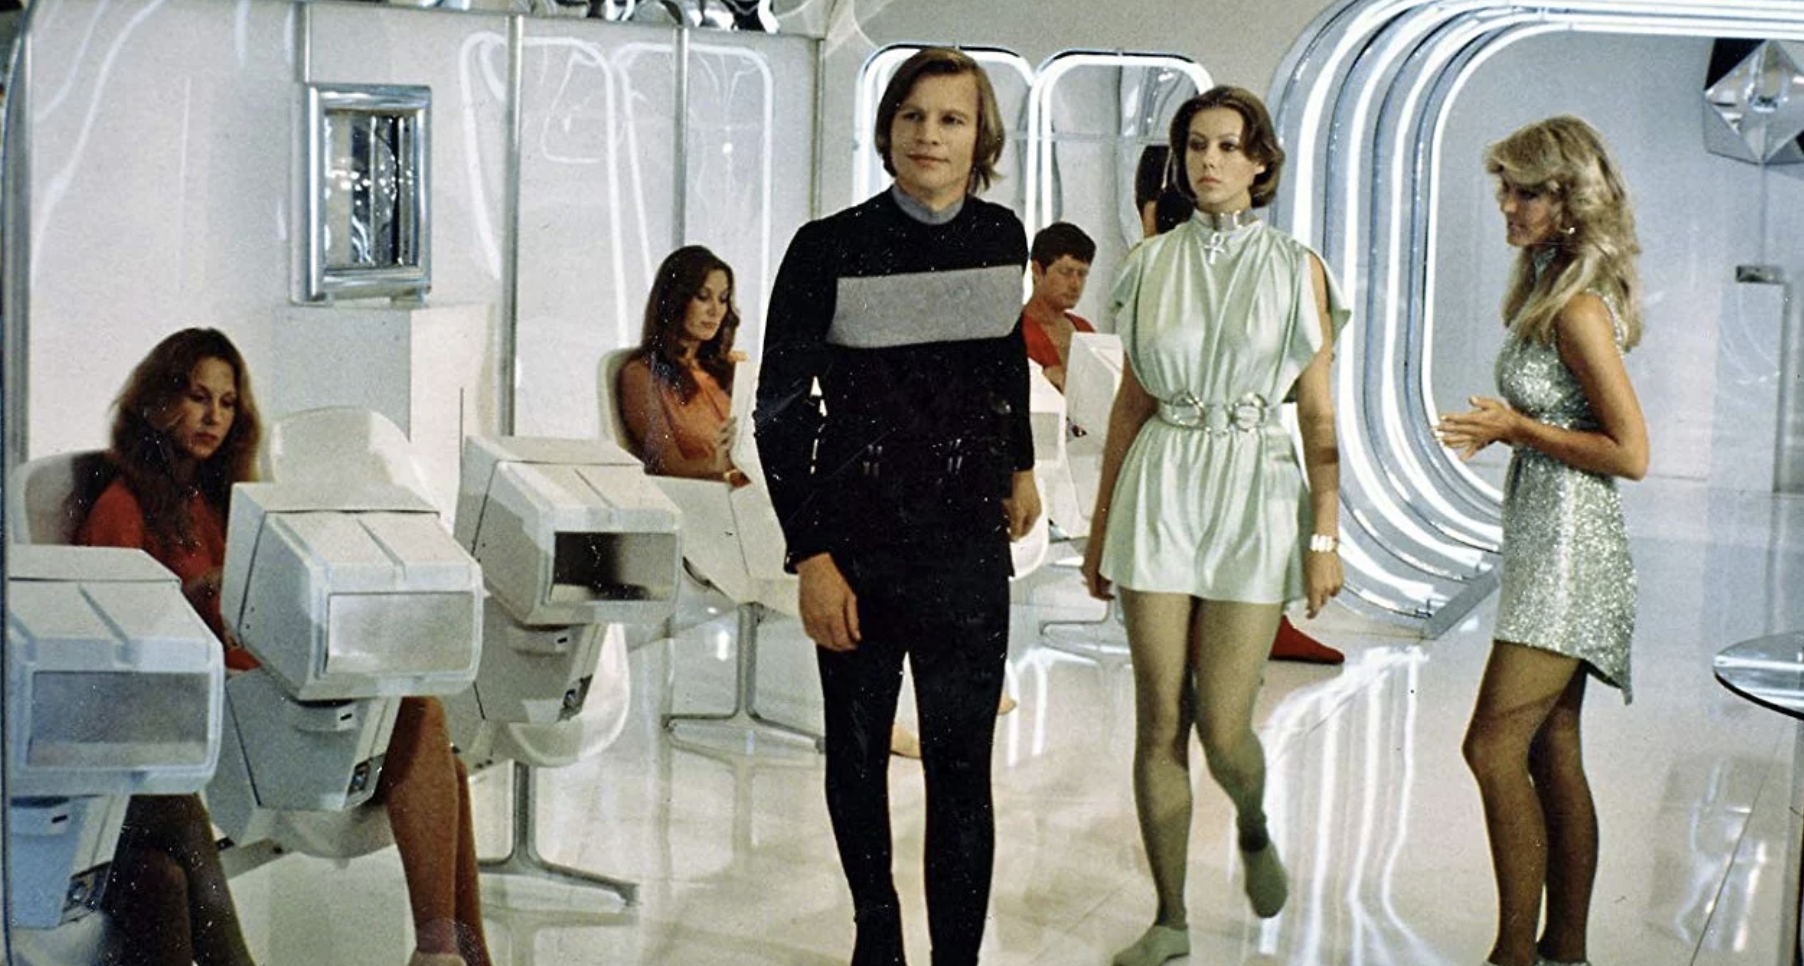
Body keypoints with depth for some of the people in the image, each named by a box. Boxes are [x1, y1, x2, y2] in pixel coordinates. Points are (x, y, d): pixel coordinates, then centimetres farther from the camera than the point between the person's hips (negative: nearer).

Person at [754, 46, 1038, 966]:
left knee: (961, 767, -2)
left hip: (968, 541, 2)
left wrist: (1021, 463, 29)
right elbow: (781, 409, -9)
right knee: (857, 751, 13)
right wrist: (811, 556, -14)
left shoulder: (1000, 238, 1)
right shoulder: (830, 249, -10)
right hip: (857, 540, -1)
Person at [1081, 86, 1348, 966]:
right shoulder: (1150, 265, 7)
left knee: (1223, 728, -3)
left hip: (1254, 496, -2)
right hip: (1159, 491, 2)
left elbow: (1319, 415, 1)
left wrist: (1326, 536, -5)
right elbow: (1130, 403, 11)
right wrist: (1101, 527, 10)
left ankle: (1253, 830, 32)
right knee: (1160, 722, 1)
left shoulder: (1298, 270, 2)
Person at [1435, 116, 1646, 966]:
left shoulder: (1579, 309, -16)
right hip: (1551, 545, 10)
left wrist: (1518, 428, -16)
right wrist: (1504, 427, 8)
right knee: (1553, 754, 12)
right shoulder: (1549, 291, 12)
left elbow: (1631, 453, -18)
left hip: (1569, 545, -10)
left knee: (1495, 747, -10)